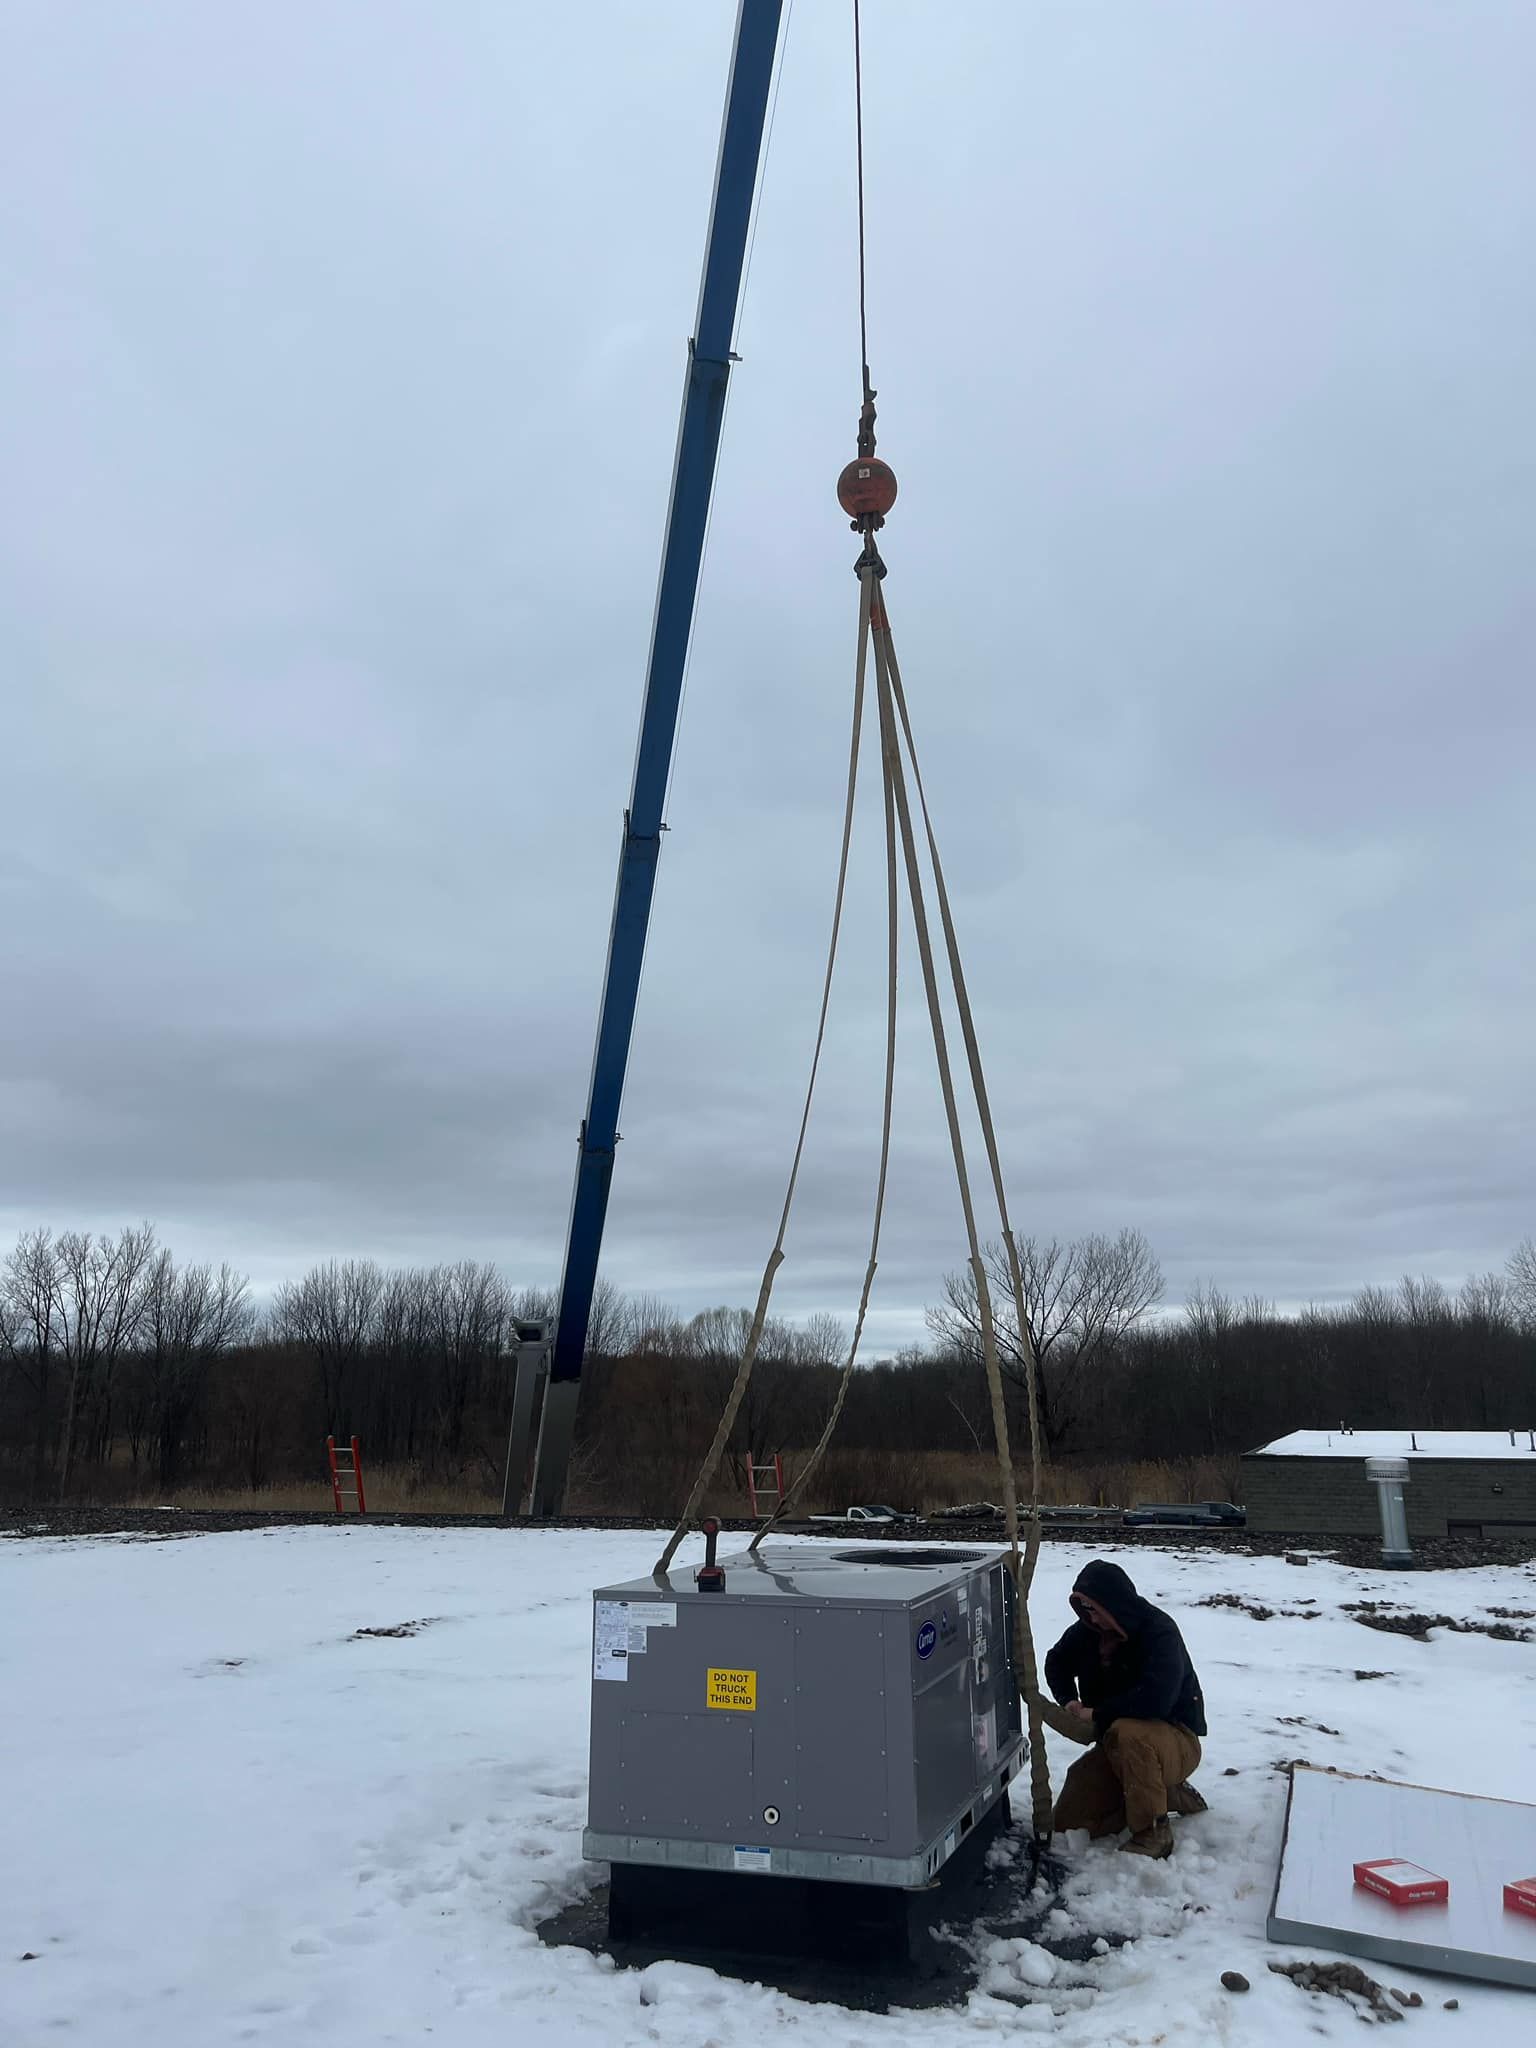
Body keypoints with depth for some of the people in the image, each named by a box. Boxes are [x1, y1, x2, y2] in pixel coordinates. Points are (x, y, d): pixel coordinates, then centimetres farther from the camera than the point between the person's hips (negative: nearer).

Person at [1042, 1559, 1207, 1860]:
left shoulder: (1159, 1631, -24)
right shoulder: (1087, 1630, -4)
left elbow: (1155, 1700, -38)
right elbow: (1057, 1664, 17)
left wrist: (1097, 1714, -25)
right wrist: (1070, 1703, -3)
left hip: (1176, 1741, -7)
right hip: (1117, 1745, 7)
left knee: (1126, 1733, -39)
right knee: (1069, 1823, -1)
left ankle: (1153, 1833, -18)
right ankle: (1167, 1794, 13)